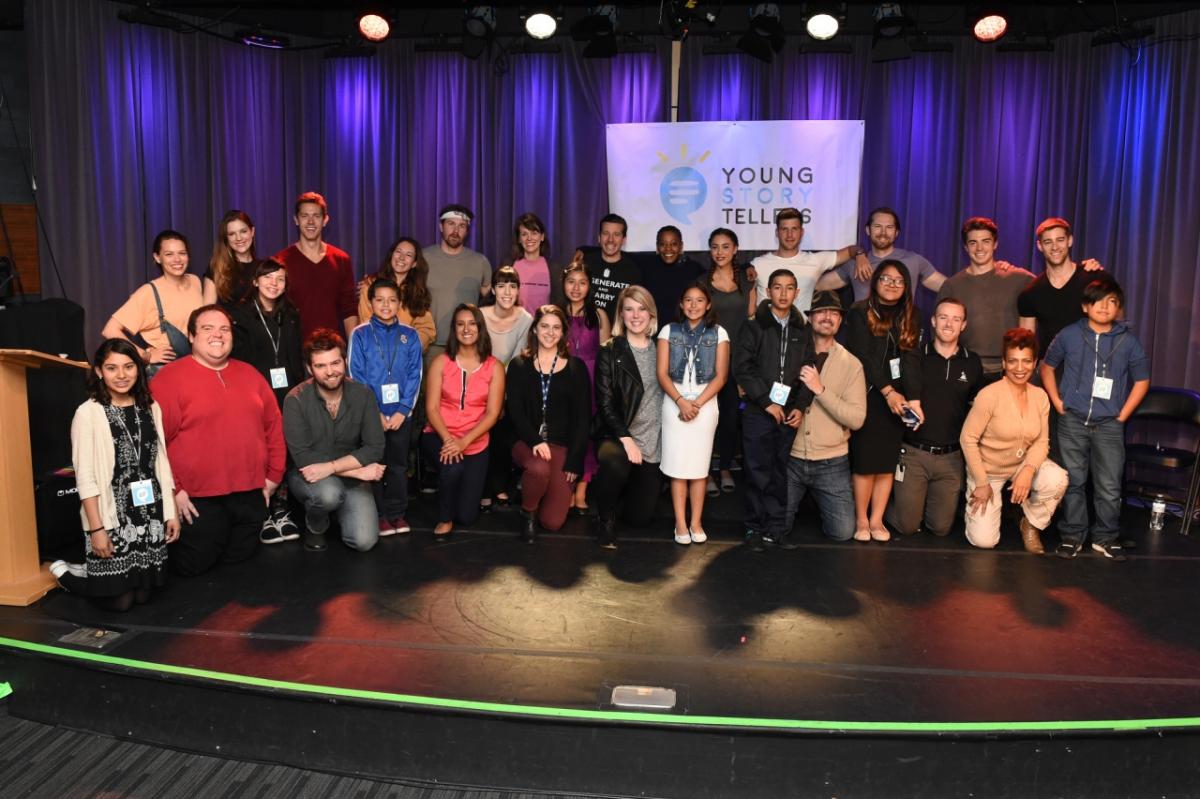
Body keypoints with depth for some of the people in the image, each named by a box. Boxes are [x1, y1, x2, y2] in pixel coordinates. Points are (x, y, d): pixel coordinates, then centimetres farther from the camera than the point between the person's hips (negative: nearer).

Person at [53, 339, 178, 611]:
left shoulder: (151, 408, 5)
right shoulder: (88, 413, -9)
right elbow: (86, 478, -10)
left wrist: (171, 512, 6)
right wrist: (96, 528, -12)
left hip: (151, 514, 5)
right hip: (111, 516, -5)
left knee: (143, 593, 11)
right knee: (119, 600, 3)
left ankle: (93, 572, 37)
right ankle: (65, 572, 28)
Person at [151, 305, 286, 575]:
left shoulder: (249, 374, 10)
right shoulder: (170, 378, -7)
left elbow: (274, 425, 13)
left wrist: (274, 475, 9)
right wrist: (172, 489, -12)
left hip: (250, 494, 5)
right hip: (198, 498, -5)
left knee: (238, 557, 14)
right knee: (192, 565, 6)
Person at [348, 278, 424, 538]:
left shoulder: (410, 336, 2)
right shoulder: (360, 334, -3)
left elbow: (414, 376, -1)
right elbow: (356, 377, -6)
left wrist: (402, 410, -10)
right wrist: (374, 412, -12)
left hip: (401, 414, 2)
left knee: (398, 465, 11)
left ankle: (397, 512, 22)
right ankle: (378, 515, 18)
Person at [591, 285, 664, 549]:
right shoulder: (609, 352, -3)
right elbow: (605, 403, -9)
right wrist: (625, 438, -21)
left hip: (651, 441, 4)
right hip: (615, 436, -3)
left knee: (640, 516, 2)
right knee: (615, 464, -39)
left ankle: (615, 499, 38)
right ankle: (606, 518, -8)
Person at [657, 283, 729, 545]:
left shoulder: (718, 333, 5)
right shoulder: (669, 331, 7)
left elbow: (721, 375, 0)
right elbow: (662, 373, 0)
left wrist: (697, 403, -11)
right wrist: (681, 402, -13)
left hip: (705, 403, 0)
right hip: (674, 403, 0)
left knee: (699, 465, 2)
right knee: (677, 465, -1)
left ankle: (695, 523, 9)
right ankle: (680, 523, 4)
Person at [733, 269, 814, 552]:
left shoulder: (802, 331, 12)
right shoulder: (753, 327, 1)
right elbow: (742, 368, -6)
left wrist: (801, 407, -2)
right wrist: (766, 402, -10)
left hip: (790, 413, 3)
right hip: (759, 411, -3)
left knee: (780, 472, 6)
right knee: (758, 472, -1)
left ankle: (776, 527, 15)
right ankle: (755, 527, 10)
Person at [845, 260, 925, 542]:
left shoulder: (914, 317, 12)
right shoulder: (860, 313, -1)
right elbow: (863, 356, -9)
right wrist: (887, 391, -15)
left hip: (897, 399, 4)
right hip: (868, 396, -3)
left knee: (888, 460, 3)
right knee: (865, 460, -3)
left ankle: (877, 520, 11)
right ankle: (861, 520, 8)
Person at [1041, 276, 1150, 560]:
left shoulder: (1128, 341, 1)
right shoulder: (1069, 335, 0)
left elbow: (1142, 380, 8)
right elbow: (1047, 367, 11)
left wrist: (1122, 415, 2)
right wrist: (1057, 402, 3)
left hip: (1109, 425, 0)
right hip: (1072, 422, 0)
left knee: (1110, 487, 2)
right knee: (1073, 481, 8)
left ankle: (1106, 538, 18)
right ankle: (1072, 535, 18)